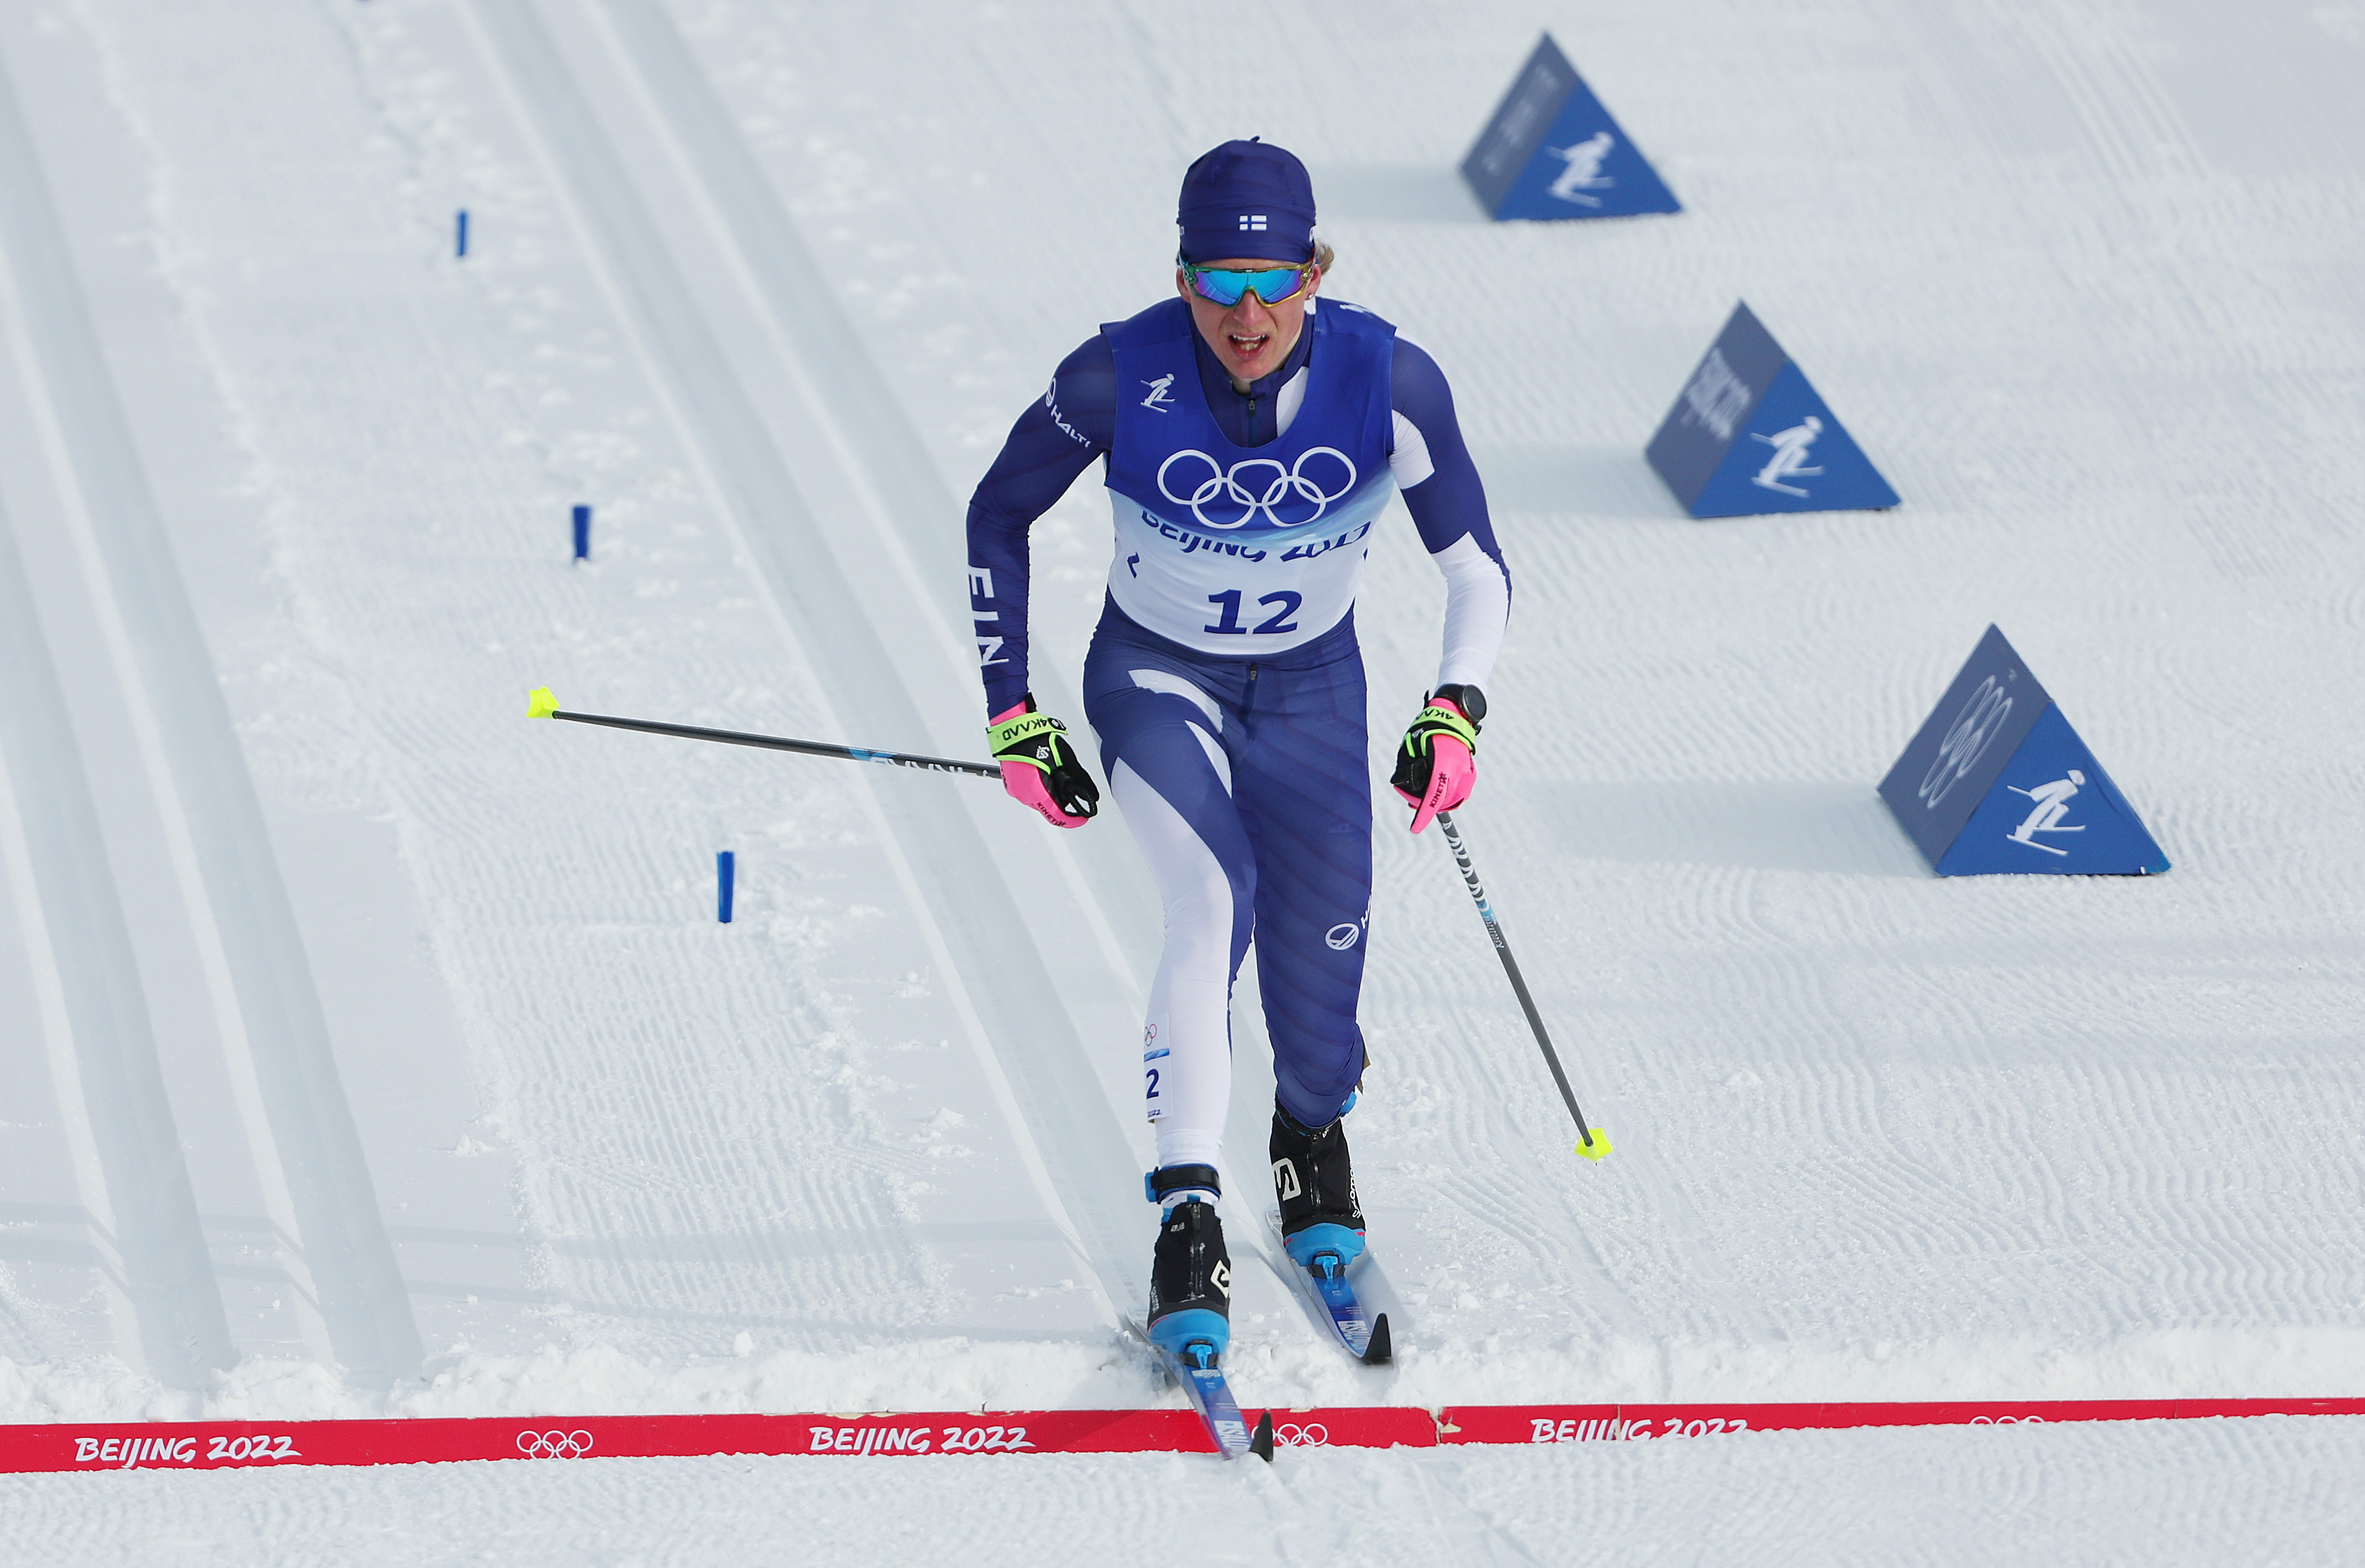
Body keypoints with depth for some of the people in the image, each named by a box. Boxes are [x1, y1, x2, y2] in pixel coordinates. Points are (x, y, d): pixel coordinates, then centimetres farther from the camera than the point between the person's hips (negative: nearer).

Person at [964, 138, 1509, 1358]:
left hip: (1311, 686, 2)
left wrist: (1456, 711, -29)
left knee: (1319, 976, 4)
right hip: (1156, 676, -2)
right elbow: (998, 516, -7)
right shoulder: (1121, 378, -25)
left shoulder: (1386, 379, -24)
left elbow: (1476, 569, -13)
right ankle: (1186, 1219, -27)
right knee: (1213, 901, -28)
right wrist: (1012, 714, -7)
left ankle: (1311, 1137, 41)